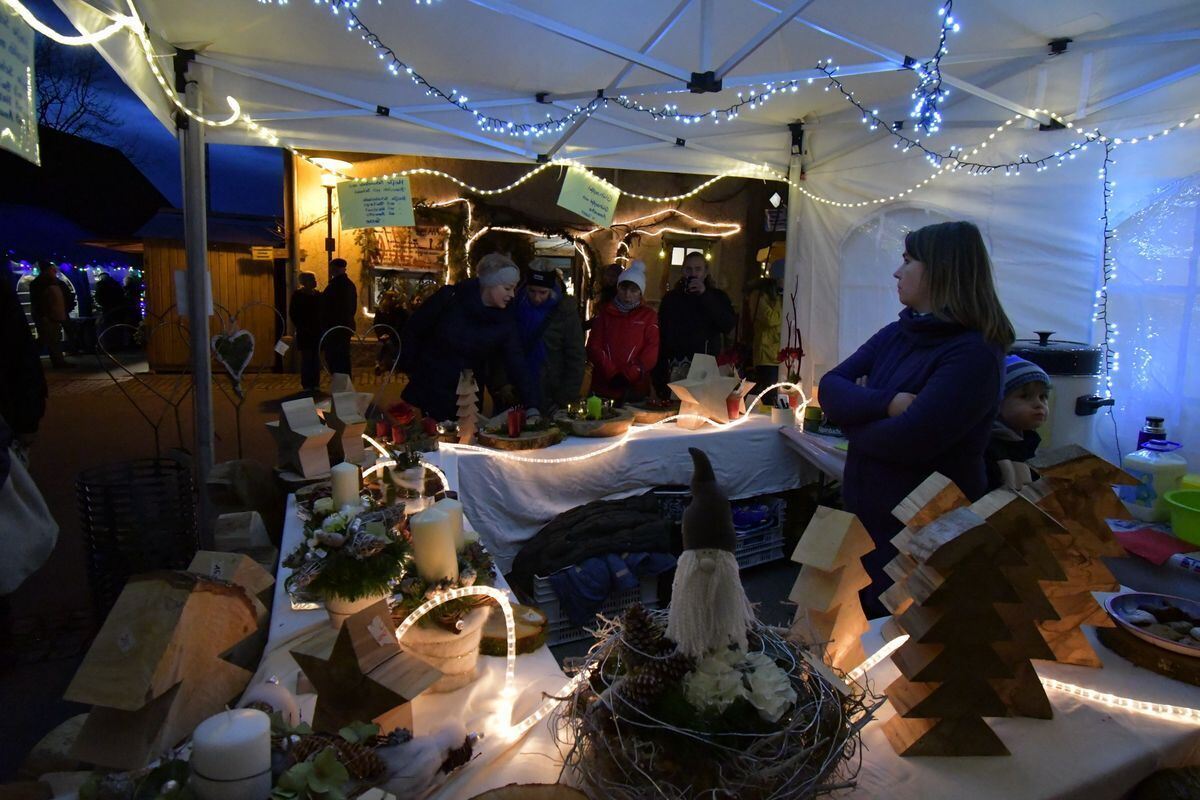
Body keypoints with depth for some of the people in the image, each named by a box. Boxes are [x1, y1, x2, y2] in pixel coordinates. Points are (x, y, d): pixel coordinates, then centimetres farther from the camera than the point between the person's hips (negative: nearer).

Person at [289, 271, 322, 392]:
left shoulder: (318, 295, 8)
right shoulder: (297, 295, -1)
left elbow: (322, 312, 12)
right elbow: (292, 314, -2)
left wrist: (321, 326, 0)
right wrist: (300, 327, -9)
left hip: (317, 331, 4)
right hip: (304, 332, -4)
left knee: (316, 358, 4)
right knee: (306, 358, -3)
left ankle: (315, 383, 10)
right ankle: (306, 385, 2)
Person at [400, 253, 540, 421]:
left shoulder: (506, 320, -7)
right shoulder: (450, 298, -13)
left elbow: (517, 364, -14)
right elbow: (412, 331, -3)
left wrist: (531, 408, -23)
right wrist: (411, 370, -3)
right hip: (428, 389, -2)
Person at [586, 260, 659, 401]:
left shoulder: (649, 315, 5)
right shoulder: (605, 312, 10)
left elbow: (652, 350, -5)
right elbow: (594, 346, 1)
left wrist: (628, 375, -16)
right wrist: (612, 374, -13)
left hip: (635, 389, -2)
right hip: (603, 386, 2)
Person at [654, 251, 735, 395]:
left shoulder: (717, 297, 11)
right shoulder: (671, 297, 12)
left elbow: (728, 326, -6)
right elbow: (662, 334, 8)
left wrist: (705, 296, -9)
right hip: (676, 367, 1)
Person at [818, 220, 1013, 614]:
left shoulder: (972, 355, -20)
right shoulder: (896, 335, 6)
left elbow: (907, 441, -28)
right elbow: (830, 387, -3)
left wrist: (856, 412, -10)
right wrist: (887, 404, -21)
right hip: (865, 517, 7)